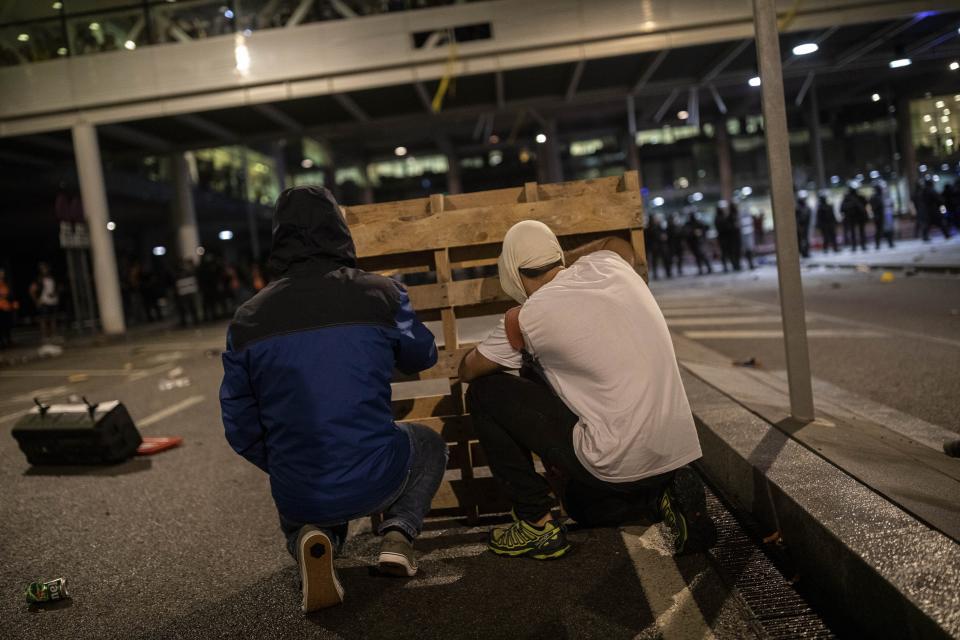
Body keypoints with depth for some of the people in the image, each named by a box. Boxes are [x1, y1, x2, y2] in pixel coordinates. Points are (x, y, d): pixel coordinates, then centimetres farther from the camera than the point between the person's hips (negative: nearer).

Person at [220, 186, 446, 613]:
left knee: (296, 519, 39)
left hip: (296, 493, 2)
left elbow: (240, 427, 1)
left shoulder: (247, 319, -4)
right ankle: (398, 533, 9)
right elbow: (423, 357, 11)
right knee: (429, 444, 33)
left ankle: (310, 539, 3)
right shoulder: (380, 294, -9)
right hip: (375, 480, -1)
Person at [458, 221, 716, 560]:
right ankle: (663, 496, 10)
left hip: (618, 465, -7)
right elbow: (620, 244, 32)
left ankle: (538, 523, 7)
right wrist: (566, 260, 34)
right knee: (579, 502, 37)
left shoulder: (526, 317, -11)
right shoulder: (607, 264, 4)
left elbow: (467, 370, 6)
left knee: (484, 392, 3)